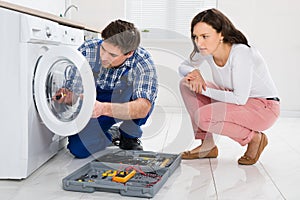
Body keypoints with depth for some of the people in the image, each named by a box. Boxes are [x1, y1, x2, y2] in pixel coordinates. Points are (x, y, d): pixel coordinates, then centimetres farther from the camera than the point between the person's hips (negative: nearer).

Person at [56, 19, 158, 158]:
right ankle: (108, 135, 15)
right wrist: (68, 96, -37)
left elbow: (143, 108, -42)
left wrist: (104, 108, -57)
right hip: (93, 101, 2)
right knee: (79, 149, -20)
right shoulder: (88, 50, -23)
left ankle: (129, 137, -7)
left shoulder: (143, 63, -29)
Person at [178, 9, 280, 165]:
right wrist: (194, 72, -17)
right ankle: (207, 146, 1)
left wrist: (204, 90, -22)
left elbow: (240, 99, -28)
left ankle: (255, 138, -4)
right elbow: (183, 67, 7)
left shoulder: (241, 54, -28)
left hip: (264, 107, -8)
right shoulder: (206, 50, -8)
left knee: (203, 116, -29)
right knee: (186, 84, -5)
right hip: (237, 100, 8)